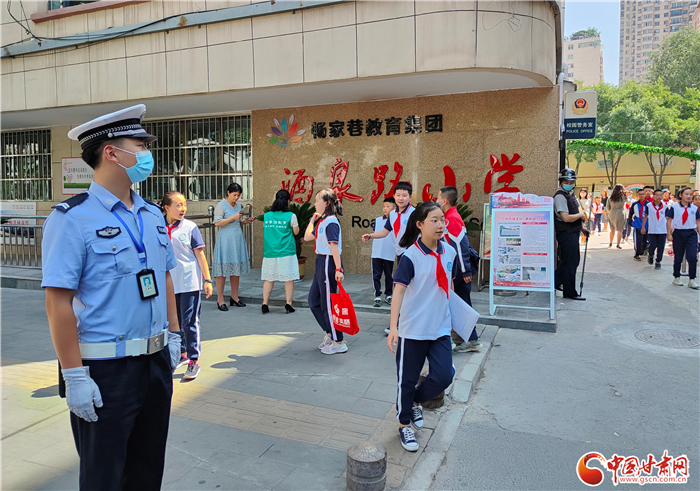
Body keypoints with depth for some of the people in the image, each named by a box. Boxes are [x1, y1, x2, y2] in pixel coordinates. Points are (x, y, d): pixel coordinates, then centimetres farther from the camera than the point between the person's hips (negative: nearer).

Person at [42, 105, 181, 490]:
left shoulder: (152, 215, 8)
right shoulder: (72, 218, -13)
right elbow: (58, 301, -17)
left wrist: (173, 335, 13)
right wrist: (74, 376, -18)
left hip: (156, 362, 6)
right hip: (105, 370, -6)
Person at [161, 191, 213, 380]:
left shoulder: (190, 227, -4)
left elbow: (200, 254, -2)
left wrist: (207, 279, -4)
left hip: (189, 283, -4)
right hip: (168, 283, 4)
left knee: (190, 322, -2)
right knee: (173, 321, 15)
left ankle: (193, 360, 6)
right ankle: (182, 353, 32)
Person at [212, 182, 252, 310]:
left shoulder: (238, 205, 15)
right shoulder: (221, 205, -6)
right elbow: (217, 223, -13)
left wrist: (246, 221, 4)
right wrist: (233, 218, -17)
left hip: (238, 240, 7)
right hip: (225, 240, -7)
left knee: (236, 269, 8)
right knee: (223, 270, -4)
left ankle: (234, 298, 17)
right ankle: (220, 300, 3)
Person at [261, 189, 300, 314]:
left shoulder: (267, 216, 5)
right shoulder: (291, 216, -7)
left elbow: (265, 232, 12)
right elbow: (296, 232, 3)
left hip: (270, 252, 3)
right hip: (287, 252, -3)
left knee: (269, 279, 10)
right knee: (289, 279, 5)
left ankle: (265, 303, 8)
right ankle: (288, 304, 6)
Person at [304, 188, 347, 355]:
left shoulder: (331, 222, -16)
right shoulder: (321, 221, 13)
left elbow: (334, 246, -22)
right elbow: (307, 237, 23)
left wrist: (338, 269, -26)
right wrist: (312, 220, 18)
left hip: (328, 263, -10)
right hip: (321, 262, 10)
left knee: (328, 304, -2)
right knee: (313, 300, 17)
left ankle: (339, 343, 10)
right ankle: (329, 333, 29)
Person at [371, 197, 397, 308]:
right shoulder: (377, 220, 7)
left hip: (390, 254, -2)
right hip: (377, 253, 2)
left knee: (389, 276, 10)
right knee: (376, 275, 2)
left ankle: (388, 295, 23)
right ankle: (377, 296, 7)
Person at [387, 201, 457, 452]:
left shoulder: (449, 253, 3)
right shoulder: (411, 256, -14)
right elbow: (398, 291, -17)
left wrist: (451, 316, 20)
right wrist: (393, 327, -23)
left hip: (441, 328, 5)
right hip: (412, 329, -5)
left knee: (444, 376, 0)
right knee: (407, 380, 8)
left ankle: (415, 401, 30)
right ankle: (404, 424, 31)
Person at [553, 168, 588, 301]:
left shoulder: (571, 194, 13)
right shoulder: (560, 196, -18)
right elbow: (566, 218, -26)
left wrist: (581, 227, 19)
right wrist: (581, 215, -11)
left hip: (573, 233, 10)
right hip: (566, 234, -10)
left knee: (574, 260, 18)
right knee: (570, 262, -2)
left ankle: (555, 281, 31)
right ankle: (570, 292, 9)